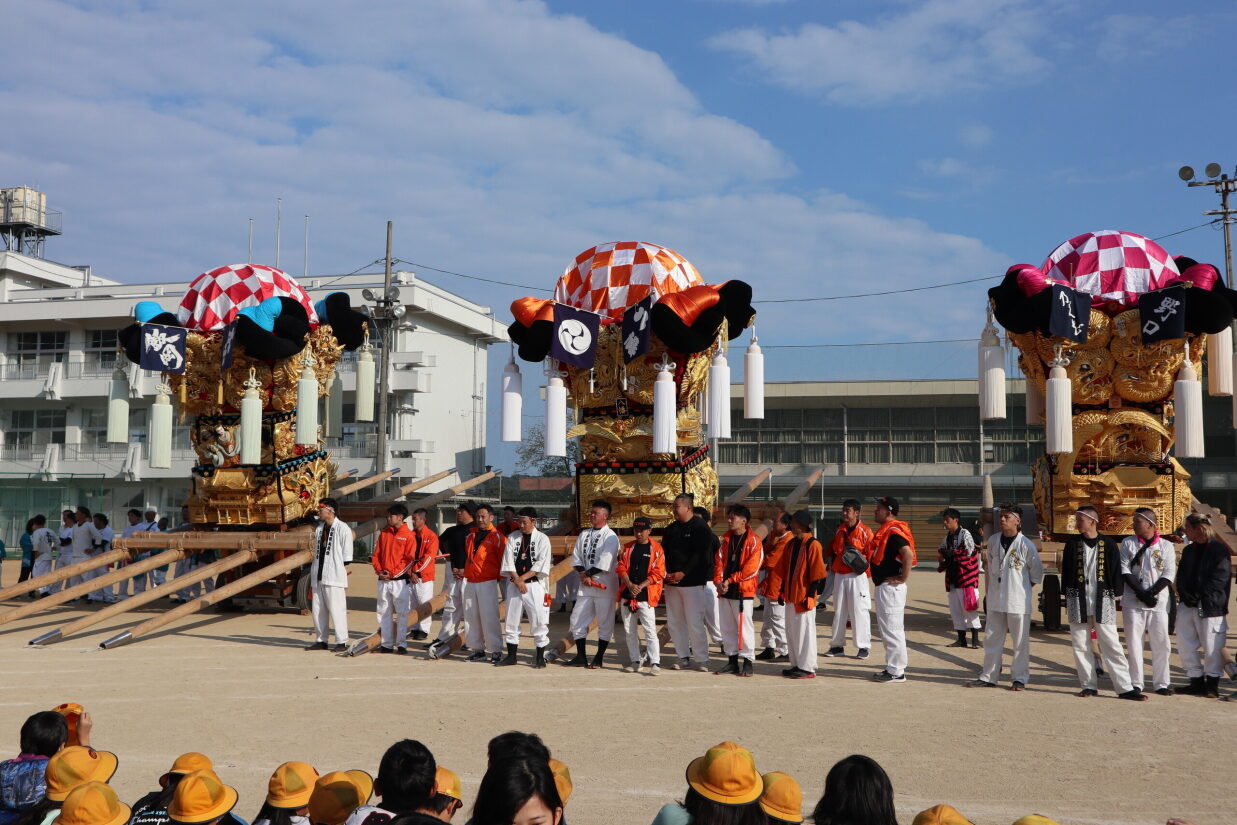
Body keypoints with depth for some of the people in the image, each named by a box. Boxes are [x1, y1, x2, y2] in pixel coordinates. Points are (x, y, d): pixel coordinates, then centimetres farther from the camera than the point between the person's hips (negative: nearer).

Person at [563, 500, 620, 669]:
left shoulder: (610, 537, -8)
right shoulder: (584, 534, 12)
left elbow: (604, 563, -15)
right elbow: (576, 557, 9)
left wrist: (587, 574, -9)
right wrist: (583, 575, -7)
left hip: (605, 585, -6)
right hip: (585, 585, 6)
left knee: (605, 623, 1)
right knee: (577, 619, 6)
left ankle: (599, 658, 12)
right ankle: (581, 657, 15)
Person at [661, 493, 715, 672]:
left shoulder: (700, 528, -6)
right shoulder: (671, 529, 15)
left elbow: (700, 555, -13)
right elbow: (663, 553, 14)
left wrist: (683, 573, -17)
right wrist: (666, 573, -2)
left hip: (693, 582, -7)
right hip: (672, 582, 7)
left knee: (694, 621, -8)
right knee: (674, 621, 8)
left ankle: (701, 659, 2)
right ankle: (684, 657, 18)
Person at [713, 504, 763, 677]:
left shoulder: (753, 540, -7)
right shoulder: (726, 539, 13)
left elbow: (751, 568, -13)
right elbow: (719, 561, 10)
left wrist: (730, 580, -13)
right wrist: (718, 581, -6)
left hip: (743, 590, -6)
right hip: (724, 590, 6)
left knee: (744, 626, -4)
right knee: (727, 626, 10)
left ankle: (747, 661, 4)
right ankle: (732, 660, 18)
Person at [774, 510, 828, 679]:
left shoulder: (813, 545, -11)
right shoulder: (791, 544, 12)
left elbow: (817, 574, -14)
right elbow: (783, 569, 16)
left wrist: (810, 595, -16)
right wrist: (781, 591, 12)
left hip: (804, 598, -8)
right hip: (790, 596, 8)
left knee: (805, 632, -2)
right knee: (791, 632, 13)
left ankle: (807, 668, 5)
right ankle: (796, 665, 23)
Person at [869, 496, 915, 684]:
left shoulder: (893, 532, -17)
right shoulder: (885, 531, 15)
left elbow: (908, 554, -30)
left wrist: (903, 578, -23)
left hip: (891, 586, -11)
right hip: (883, 586, 11)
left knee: (892, 629, -6)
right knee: (887, 629, 16)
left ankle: (897, 673, -1)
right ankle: (892, 668, 24)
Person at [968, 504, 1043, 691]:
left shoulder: (1026, 545, -10)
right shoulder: (993, 541, 4)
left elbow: (1037, 574, 0)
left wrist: (1021, 589, 3)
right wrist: (994, 587, 12)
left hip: (1018, 600, -5)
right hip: (995, 599, 5)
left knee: (1020, 641, 3)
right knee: (992, 639, 9)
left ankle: (1020, 678, 13)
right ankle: (988, 677, 18)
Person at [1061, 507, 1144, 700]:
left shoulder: (1108, 544, 1)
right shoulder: (1072, 543, 6)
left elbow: (1116, 572, 4)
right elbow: (1066, 572, 9)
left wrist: (1113, 596, -2)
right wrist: (1068, 597, 4)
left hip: (1103, 600, -2)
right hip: (1078, 600, 2)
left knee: (1111, 645, -2)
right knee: (1080, 646, 4)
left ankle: (1125, 687, 0)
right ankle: (1089, 686, 12)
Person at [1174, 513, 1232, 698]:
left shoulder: (1219, 550, -6)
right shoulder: (1188, 550, 14)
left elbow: (1220, 579, -12)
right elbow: (1181, 576, 12)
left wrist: (1199, 596, -15)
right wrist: (1185, 595, -5)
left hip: (1211, 606, -6)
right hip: (1188, 605, 7)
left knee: (1211, 646, 0)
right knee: (1185, 644, 6)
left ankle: (1212, 684, 12)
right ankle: (1197, 681, 17)